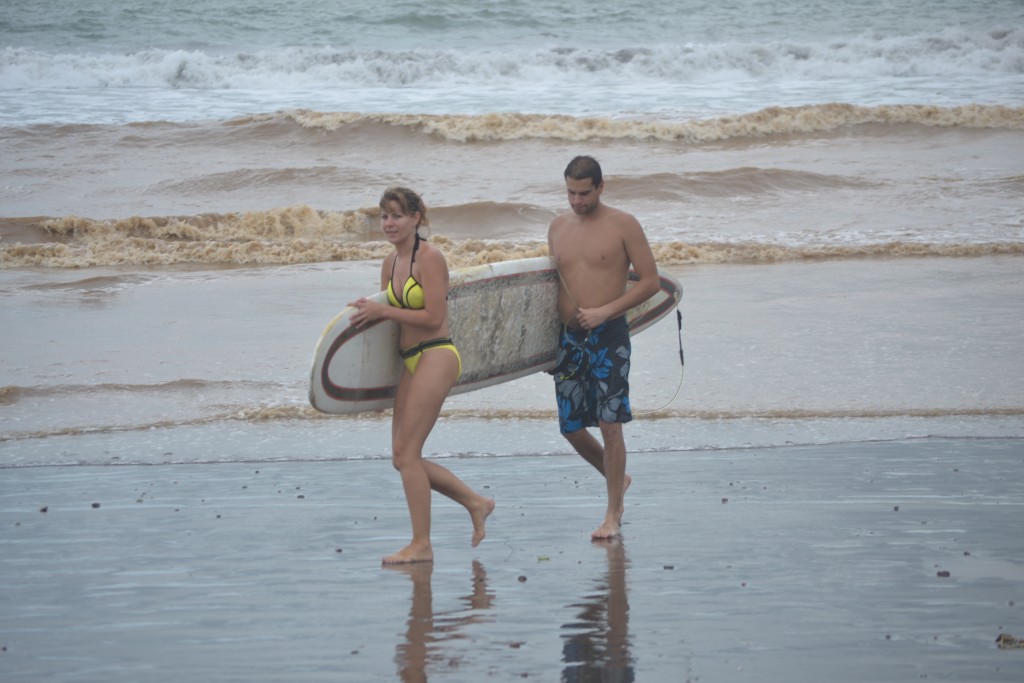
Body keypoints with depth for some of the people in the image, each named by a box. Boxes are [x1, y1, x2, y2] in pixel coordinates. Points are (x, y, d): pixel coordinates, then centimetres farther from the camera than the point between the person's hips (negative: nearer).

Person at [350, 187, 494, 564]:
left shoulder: (429, 258, -12)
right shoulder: (390, 263, 12)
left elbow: (433, 317, -17)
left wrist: (382, 311, -16)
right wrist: (369, 310, 1)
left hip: (436, 357, -9)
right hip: (409, 361, 9)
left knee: (406, 451, -10)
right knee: (403, 458, 7)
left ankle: (421, 544, -3)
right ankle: (475, 502, 23)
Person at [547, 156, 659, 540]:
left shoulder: (623, 226, -4)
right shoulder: (557, 228, 12)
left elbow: (650, 282, -6)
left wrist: (604, 311, -15)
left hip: (609, 336, -5)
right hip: (568, 337, 5)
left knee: (610, 424, -8)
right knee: (571, 427, 7)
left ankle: (613, 514, 0)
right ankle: (616, 478, 33)